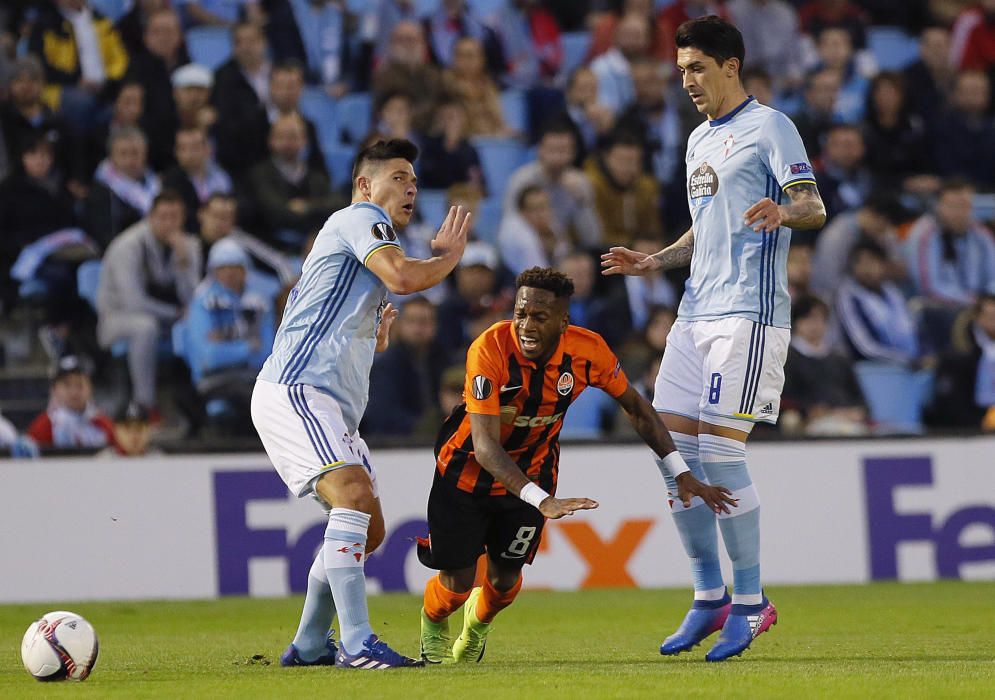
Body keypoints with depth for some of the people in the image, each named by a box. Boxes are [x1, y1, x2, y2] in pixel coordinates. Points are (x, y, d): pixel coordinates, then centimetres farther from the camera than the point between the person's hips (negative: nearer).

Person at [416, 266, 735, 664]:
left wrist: (681, 474, -6)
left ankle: (478, 622, 42)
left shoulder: (588, 351, -22)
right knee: (457, 583, -4)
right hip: (467, 468, -3)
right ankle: (433, 623, 35)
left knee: (505, 579, 3)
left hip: (530, 472, 3)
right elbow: (485, 446, -39)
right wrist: (543, 501, -51)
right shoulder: (490, 349, -34)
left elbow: (635, 407, -3)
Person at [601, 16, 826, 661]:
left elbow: (814, 207, -14)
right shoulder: (700, 140, 21)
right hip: (697, 312, 8)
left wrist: (786, 212, -36)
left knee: (721, 452, -12)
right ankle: (710, 597, 12)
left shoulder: (769, 126, -4)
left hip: (749, 313, -8)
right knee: (672, 451, 3)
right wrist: (655, 262, 14)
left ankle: (751, 601, -2)